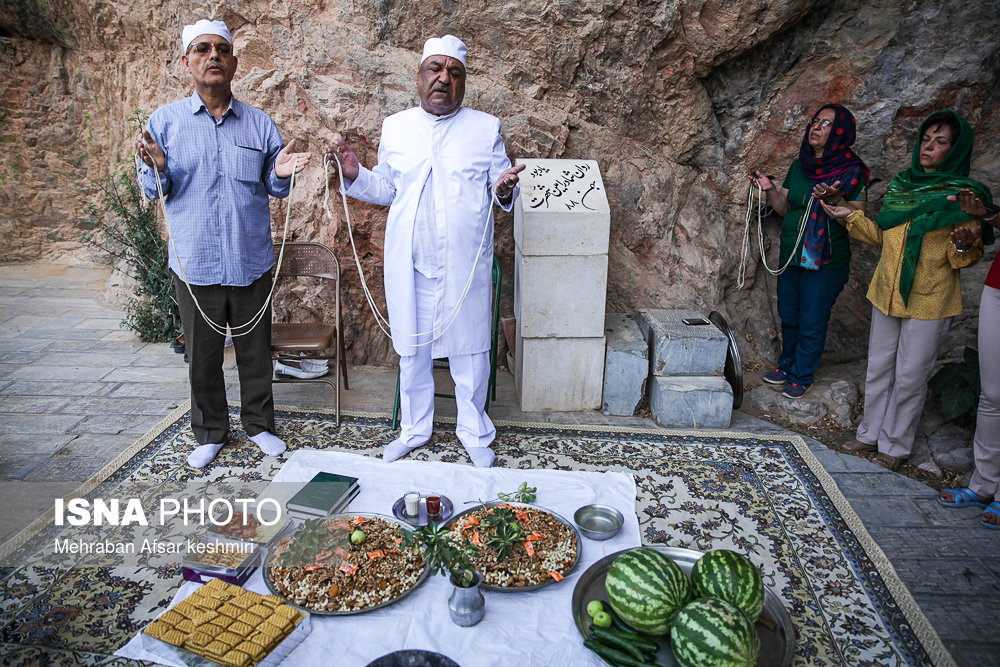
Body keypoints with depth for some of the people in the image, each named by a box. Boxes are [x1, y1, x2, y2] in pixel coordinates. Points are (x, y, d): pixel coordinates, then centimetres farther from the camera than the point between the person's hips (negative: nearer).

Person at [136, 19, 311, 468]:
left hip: (251, 263, 1)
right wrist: (158, 168, -17)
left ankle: (259, 425, 29)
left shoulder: (259, 123, 6)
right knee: (203, 356, 10)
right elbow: (151, 191, 5)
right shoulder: (165, 121, 3)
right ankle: (210, 433, 29)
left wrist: (280, 174, -12)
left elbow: (274, 188, 10)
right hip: (195, 265, 0)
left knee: (255, 351, 11)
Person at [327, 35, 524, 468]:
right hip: (410, 267, 2)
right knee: (412, 350, 13)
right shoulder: (394, 127, 9)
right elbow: (385, 190, 15)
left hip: (464, 268, -2)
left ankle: (474, 431, 27)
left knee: (470, 351, 7)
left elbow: (500, 192, 4)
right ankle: (415, 428, 33)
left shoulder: (486, 128, 4)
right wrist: (354, 175, -3)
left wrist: (503, 190, -18)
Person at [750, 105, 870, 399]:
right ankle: (787, 365, 35)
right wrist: (770, 190, -5)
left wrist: (834, 199, -29)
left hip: (825, 261, -5)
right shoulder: (799, 166, 8)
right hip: (790, 255, 6)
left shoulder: (853, 171, -8)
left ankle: (802, 376, 20)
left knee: (812, 323, 4)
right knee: (788, 317, 16)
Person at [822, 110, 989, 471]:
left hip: (929, 301, -5)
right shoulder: (900, 185, 7)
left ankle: (896, 445, 20)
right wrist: (851, 217, 6)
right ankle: (871, 433, 30)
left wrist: (964, 245, -27)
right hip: (887, 292, 5)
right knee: (878, 368, 15)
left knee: (910, 376, 4)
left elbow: (966, 258, -6)